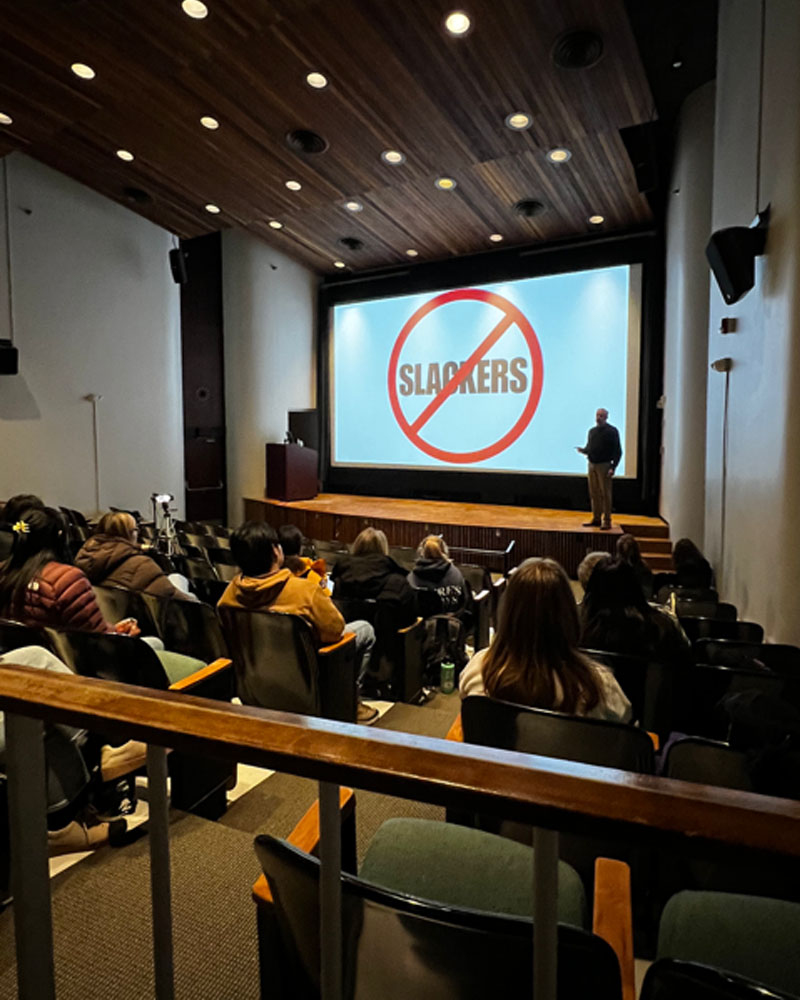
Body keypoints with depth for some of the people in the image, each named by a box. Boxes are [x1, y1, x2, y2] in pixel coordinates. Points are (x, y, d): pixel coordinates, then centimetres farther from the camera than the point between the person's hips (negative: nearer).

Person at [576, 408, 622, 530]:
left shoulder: (612, 431, -5)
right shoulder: (592, 431, 14)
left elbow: (618, 451, -7)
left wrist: (613, 467, -16)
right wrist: (583, 450, -3)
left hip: (604, 466, -6)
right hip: (592, 465, 6)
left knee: (605, 494, -4)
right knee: (594, 493, 9)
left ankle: (607, 521, 2)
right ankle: (596, 519, 18)